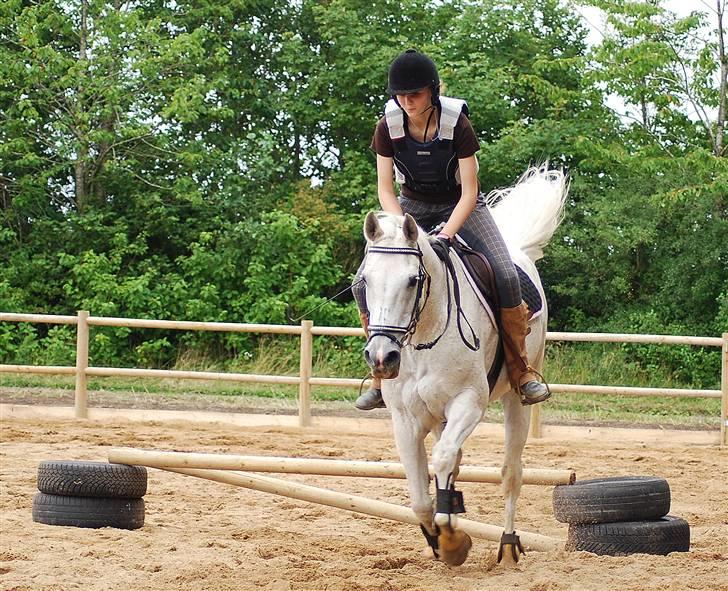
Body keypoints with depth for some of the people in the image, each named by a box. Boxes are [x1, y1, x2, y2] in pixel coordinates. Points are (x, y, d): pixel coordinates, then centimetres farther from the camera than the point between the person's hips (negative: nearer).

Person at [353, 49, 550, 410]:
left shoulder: (457, 124, -23)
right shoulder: (388, 127, -16)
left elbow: (469, 192, -21)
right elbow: (385, 189, -9)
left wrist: (446, 235, -34)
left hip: (460, 206, -2)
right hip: (411, 207, 3)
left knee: (507, 276, -23)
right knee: (364, 285, -12)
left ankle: (520, 371, -7)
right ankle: (382, 378, 4)